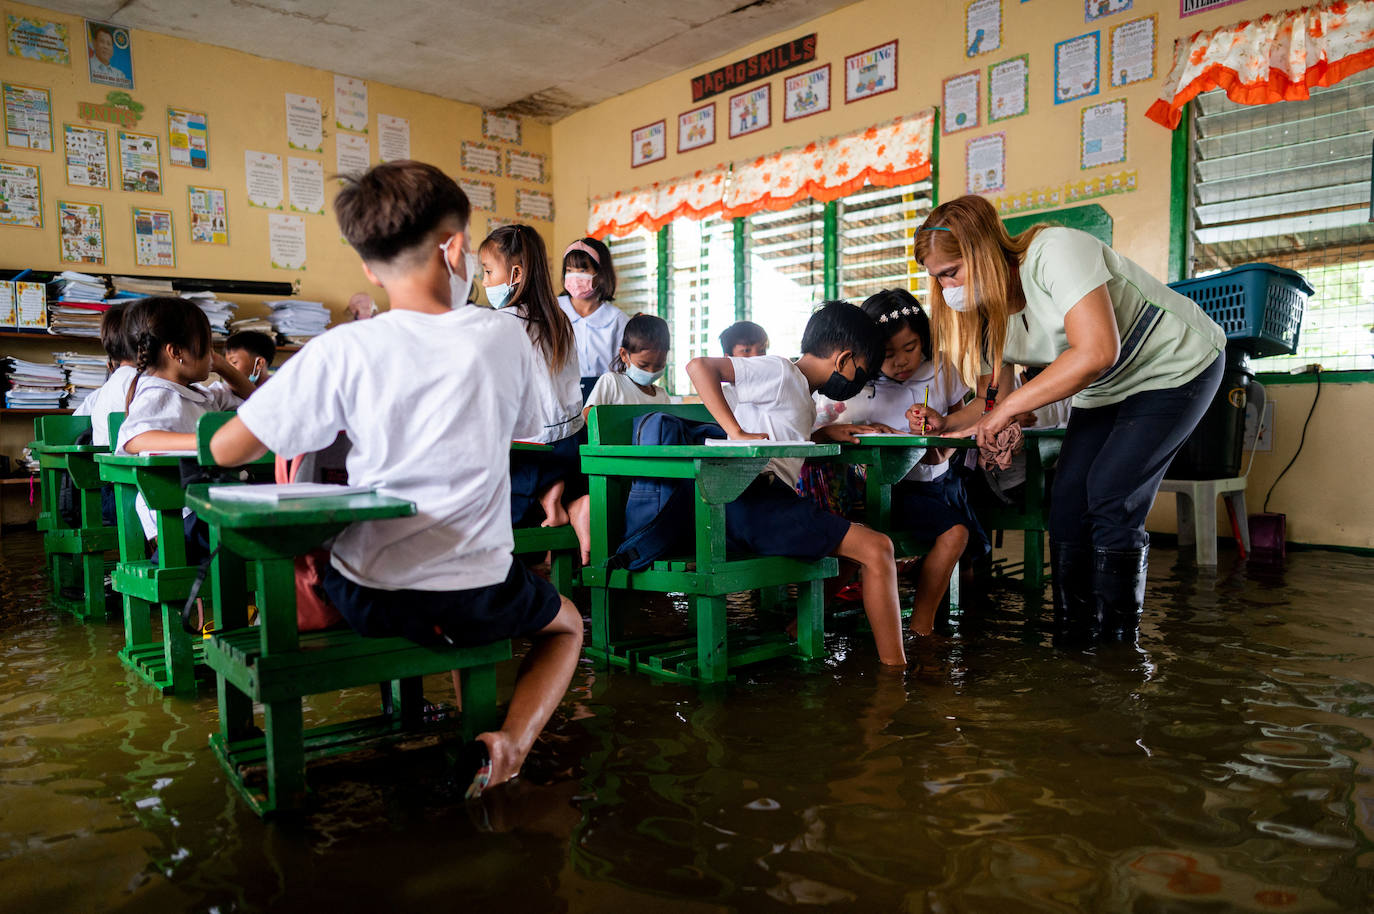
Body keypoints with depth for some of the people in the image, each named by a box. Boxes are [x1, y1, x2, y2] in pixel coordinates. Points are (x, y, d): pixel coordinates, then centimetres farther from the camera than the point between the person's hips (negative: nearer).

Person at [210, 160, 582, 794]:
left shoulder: (344, 350, -12)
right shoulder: (505, 338, -7)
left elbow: (226, 449, -7)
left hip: (369, 595, 1)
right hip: (478, 598, 0)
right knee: (567, 624, 31)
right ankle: (512, 739, 2)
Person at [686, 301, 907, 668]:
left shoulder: (804, 398, 27)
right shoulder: (779, 371, -1)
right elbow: (699, 366, -10)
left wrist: (824, 433, 21)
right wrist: (737, 433, -18)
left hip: (774, 503, 10)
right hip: (753, 501, -10)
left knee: (864, 546, 23)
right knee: (875, 548, -13)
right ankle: (895, 666, -9)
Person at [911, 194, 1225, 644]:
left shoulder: (1054, 251, -30)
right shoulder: (988, 315, -6)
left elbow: (1097, 352, -39)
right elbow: (994, 401, 1)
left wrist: (1010, 407, -34)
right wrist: (946, 424, -19)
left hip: (1178, 366, -7)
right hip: (1105, 390, 8)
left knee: (1110, 499, -17)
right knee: (1067, 503, -2)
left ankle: (1116, 647, -4)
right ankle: (1074, 645, 8)